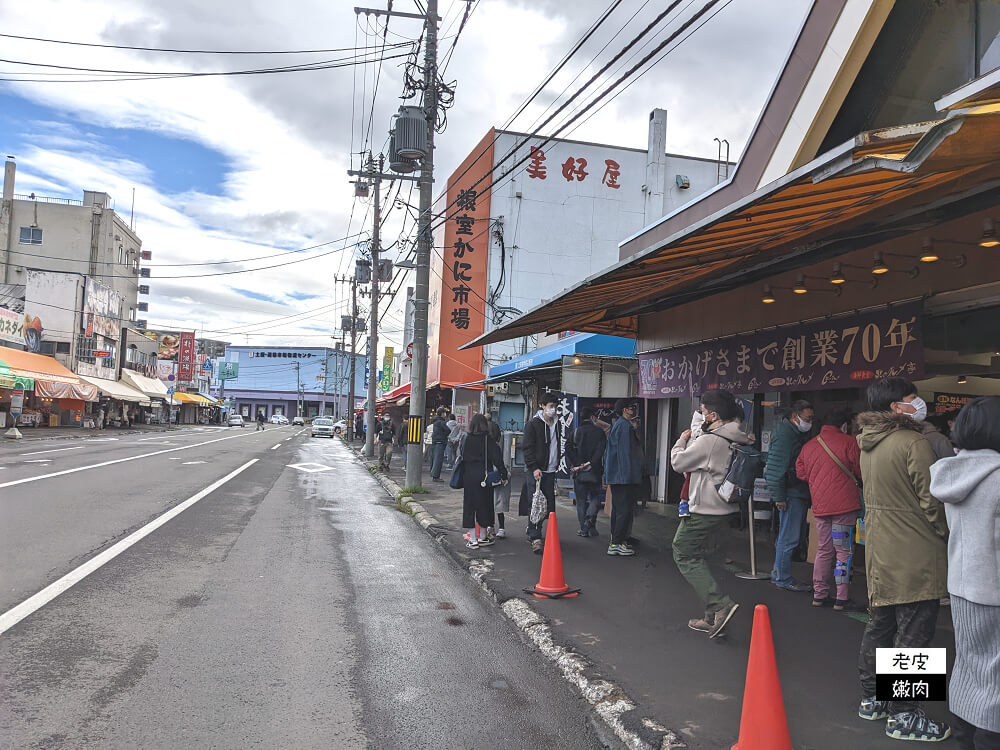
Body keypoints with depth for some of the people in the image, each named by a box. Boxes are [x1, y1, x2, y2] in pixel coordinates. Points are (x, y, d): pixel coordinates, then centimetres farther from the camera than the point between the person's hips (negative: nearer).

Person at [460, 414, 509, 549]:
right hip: (484, 476, -1)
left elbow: (462, 455, 3)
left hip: (468, 477, 1)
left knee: (470, 507, 6)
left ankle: (473, 540, 6)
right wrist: (503, 474, 0)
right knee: (484, 505, 12)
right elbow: (497, 458, -7)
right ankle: (483, 537, 21)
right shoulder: (488, 440, -6)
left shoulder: (465, 438, -2)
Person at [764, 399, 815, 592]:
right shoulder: (784, 435, -14)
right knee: (789, 538, -5)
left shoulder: (798, 433, 17)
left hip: (799, 492, 10)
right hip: (790, 494, -10)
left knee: (786, 536, 15)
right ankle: (783, 579, 2)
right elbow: (776, 468, -18)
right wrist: (778, 497, -19)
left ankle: (778, 574, 25)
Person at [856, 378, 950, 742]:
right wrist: (949, 535, -3)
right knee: (912, 634, 1)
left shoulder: (869, 444, 9)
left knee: (880, 626, 18)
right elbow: (932, 501, -16)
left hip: (880, 550, 9)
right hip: (915, 555, -8)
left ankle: (872, 699, 29)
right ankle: (902, 716, 10)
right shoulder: (914, 443, -18)